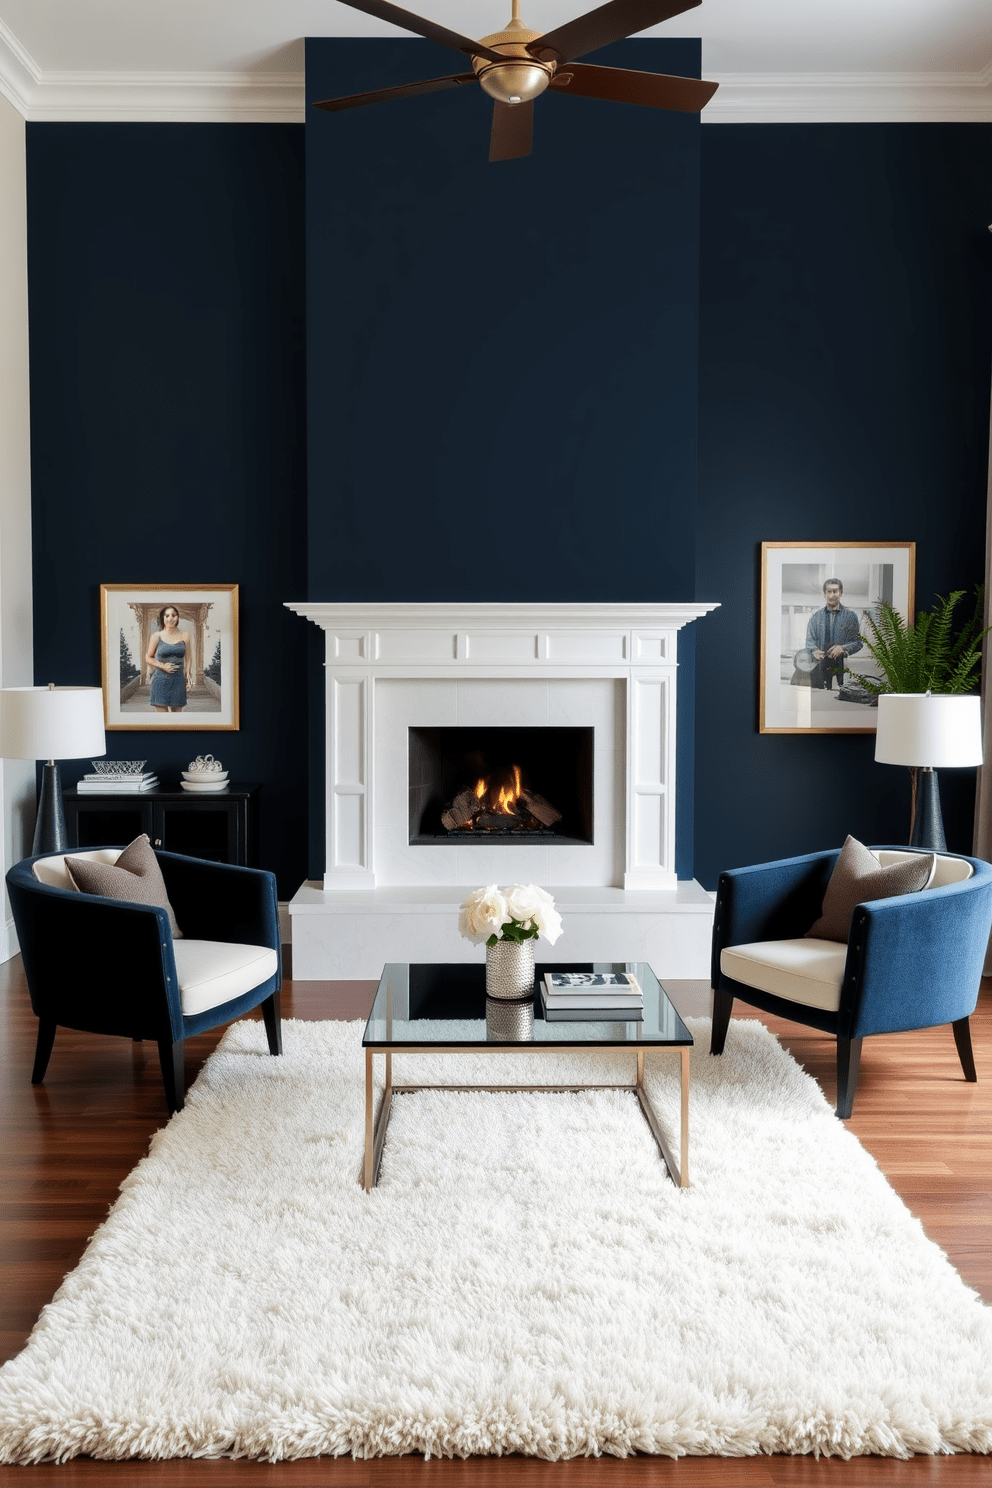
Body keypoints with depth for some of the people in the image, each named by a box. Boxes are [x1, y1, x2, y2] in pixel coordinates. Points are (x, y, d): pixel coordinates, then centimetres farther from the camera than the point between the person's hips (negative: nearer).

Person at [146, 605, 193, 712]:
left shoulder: (184, 635, 7)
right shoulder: (157, 636, 2)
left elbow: (188, 658, 14)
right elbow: (148, 657, 8)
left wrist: (188, 675, 2)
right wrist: (163, 666, -7)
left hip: (178, 679, 2)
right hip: (161, 679, -2)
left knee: (177, 711, 4)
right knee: (161, 711, -5)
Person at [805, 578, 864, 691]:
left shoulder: (850, 616, 9)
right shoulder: (816, 616, 15)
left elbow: (859, 642, 5)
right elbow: (809, 640, 11)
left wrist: (843, 648, -14)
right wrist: (814, 651, -12)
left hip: (842, 666, -2)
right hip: (819, 667, 2)